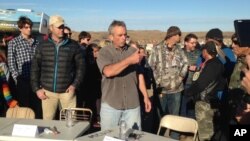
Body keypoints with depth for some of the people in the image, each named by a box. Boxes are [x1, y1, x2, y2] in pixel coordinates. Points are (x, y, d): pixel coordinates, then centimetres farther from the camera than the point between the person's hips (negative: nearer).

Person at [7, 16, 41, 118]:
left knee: (38, 106, 6)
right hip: (23, 81, -3)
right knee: (25, 107, 3)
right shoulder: (13, 42, 2)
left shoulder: (36, 42, 11)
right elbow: (11, 63, -3)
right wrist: (17, 79, -10)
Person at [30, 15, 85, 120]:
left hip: (67, 91, 0)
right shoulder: (42, 45, 3)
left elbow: (81, 66, 4)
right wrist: (36, 89, 0)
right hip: (48, 91, 1)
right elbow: (35, 68, 5)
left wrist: (75, 84, -4)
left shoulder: (73, 45, 1)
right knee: (47, 121, 9)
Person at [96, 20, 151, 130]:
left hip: (132, 104, 2)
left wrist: (145, 96, 7)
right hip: (111, 105, -2)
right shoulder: (104, 52, -3)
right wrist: (129, 61, -24)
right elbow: (108, 72, -21)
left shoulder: (133, 51, 5)